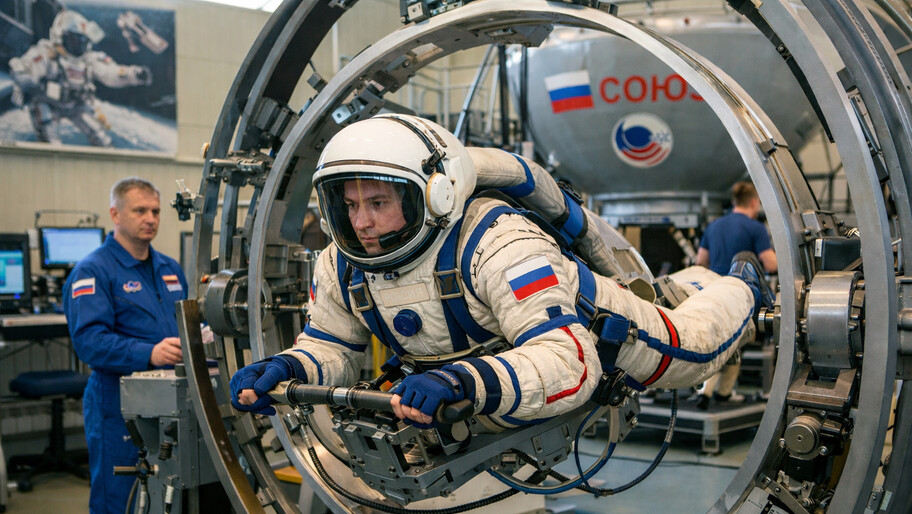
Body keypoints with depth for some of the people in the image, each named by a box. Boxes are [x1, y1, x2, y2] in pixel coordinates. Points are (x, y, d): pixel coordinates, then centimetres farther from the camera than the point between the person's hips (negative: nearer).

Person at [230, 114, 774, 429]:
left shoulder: (498, 244, -47)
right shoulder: (342, 266, -25)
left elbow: (570, 360, -54)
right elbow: (332, 347, -11)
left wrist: (465, 382, -72)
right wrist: (288, 367, -36)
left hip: (584, 324, -6)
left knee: (687, 353, 18)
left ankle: (738, 287, 54)